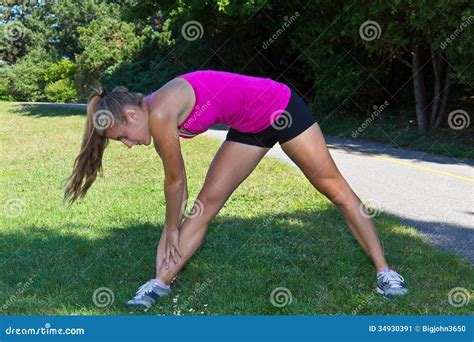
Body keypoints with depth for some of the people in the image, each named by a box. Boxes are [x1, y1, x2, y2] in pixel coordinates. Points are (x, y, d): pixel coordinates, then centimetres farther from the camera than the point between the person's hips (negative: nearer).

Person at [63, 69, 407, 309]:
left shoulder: (159, 114, -26)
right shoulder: (157, 118, -1)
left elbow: (175, 180, -15)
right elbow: (176, 182, 7)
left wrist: (172, 231, -1)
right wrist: (172, 232, 12)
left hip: (280, 108, -8)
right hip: (249, 126, 8)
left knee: (335, 188, 0)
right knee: (207, 203, 3)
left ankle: (385, 271, 9)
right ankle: (162, 282, 7)